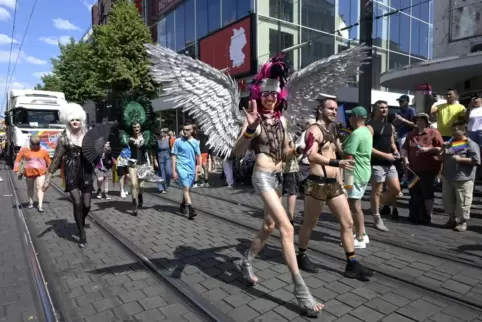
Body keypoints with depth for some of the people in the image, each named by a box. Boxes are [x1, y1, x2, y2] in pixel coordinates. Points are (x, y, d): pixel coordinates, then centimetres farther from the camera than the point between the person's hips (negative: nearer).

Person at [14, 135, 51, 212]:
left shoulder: (43, 151, -4)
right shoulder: (24, 150, -4)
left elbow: (48, 162, 6)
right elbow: (18, 160, 2)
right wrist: (17, 170, -3)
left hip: (41, 172, -2)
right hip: (29, 172, 2)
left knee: (40, 187, -10)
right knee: (30, 188, 16)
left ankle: (40, 205, -13)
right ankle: (31, 202, 33)